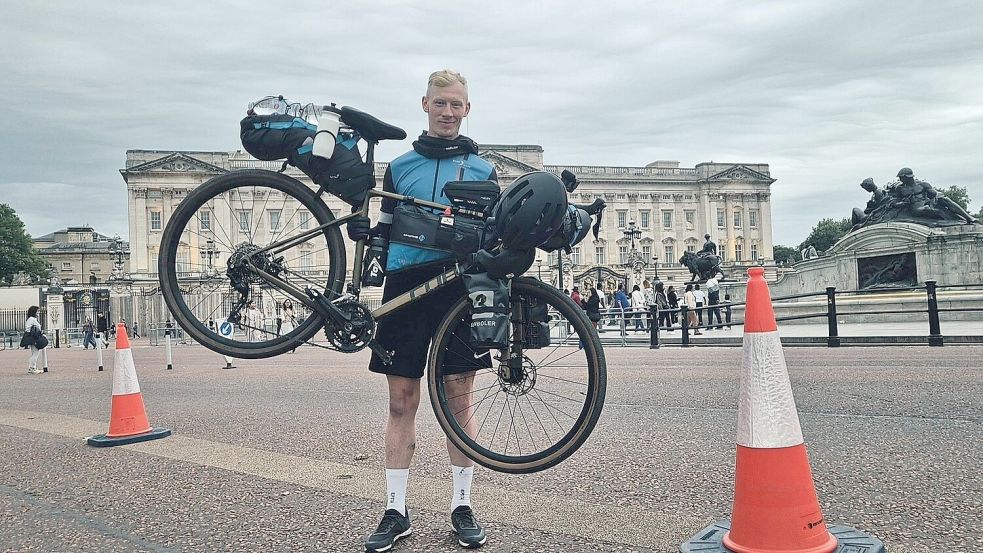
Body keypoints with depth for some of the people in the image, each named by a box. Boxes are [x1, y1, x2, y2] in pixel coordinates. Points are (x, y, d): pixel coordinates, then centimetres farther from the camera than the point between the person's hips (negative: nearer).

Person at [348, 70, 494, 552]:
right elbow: (387, 231, 16)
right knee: (402, 402, 4)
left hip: (460, 288, -1)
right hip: (405, 286, 1)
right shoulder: (400, 166, 14)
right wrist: (363, 231, -6)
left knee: (459, 399, 3)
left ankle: (462, 505, 15)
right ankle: (395, 512, 13)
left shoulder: (482, 169, 12)